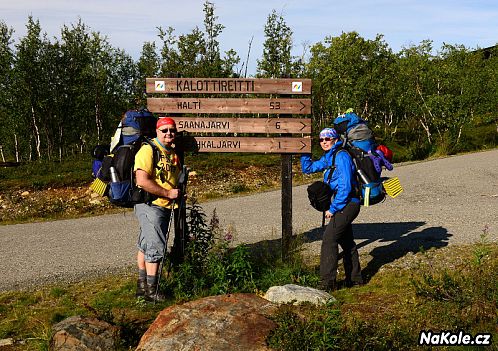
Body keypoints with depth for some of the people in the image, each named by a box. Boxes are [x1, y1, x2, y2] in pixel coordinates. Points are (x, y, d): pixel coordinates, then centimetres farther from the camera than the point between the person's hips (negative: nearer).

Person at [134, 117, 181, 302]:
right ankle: (151, 291, 2)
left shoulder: (174, 153, 14)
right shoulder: (148, 150, -14)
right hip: (149, 205, -8)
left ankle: (142, 285, 26)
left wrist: (179, 193, 10)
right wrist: (168, 193, -20)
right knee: (156, 247, -8)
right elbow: (142, 181, -25)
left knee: (146, 246, 17)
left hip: (165, 207, 9)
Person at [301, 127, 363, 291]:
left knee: (329, 238, -14)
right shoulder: (327, 158, 12)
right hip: (345, 205, 10)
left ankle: (327, 282, -13)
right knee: (346, 241, 17)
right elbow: (308, 168, 22)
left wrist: (333, 208, -19)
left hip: (348, 203, -10)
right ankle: (355, 278, 30)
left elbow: (345, 186, -21)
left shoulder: (341, 156, -16)